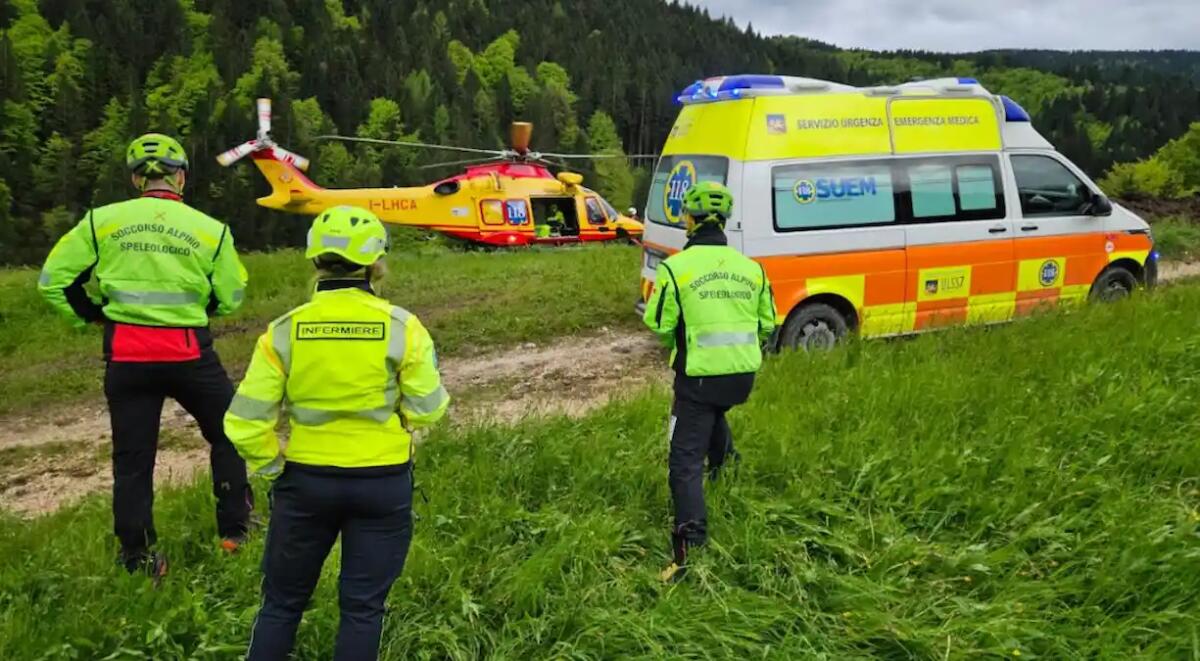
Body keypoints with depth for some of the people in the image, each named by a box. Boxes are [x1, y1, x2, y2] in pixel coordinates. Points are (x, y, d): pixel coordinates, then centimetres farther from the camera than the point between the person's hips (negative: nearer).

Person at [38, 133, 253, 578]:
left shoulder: (102, 220, 0)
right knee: (228, 434, 20)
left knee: (132, 459, 12)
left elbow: (54, 279, 2)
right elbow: (231, 296, 5)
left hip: (126, 356, 2)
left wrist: (91, 316, 15)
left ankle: (139, 560, 19)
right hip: (189, 353, -1)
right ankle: (235, 529, 23)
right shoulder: (209, 229, -3)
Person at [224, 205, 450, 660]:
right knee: (362, 606, 12)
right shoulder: (401, 327, -11)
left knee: (282, 600, 19)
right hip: (384, 482, -1)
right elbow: (427, 409, -7)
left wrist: (271, 465, 6)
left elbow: (245, 422, -9)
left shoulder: (284, 331, -8)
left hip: (305, 480, 1)